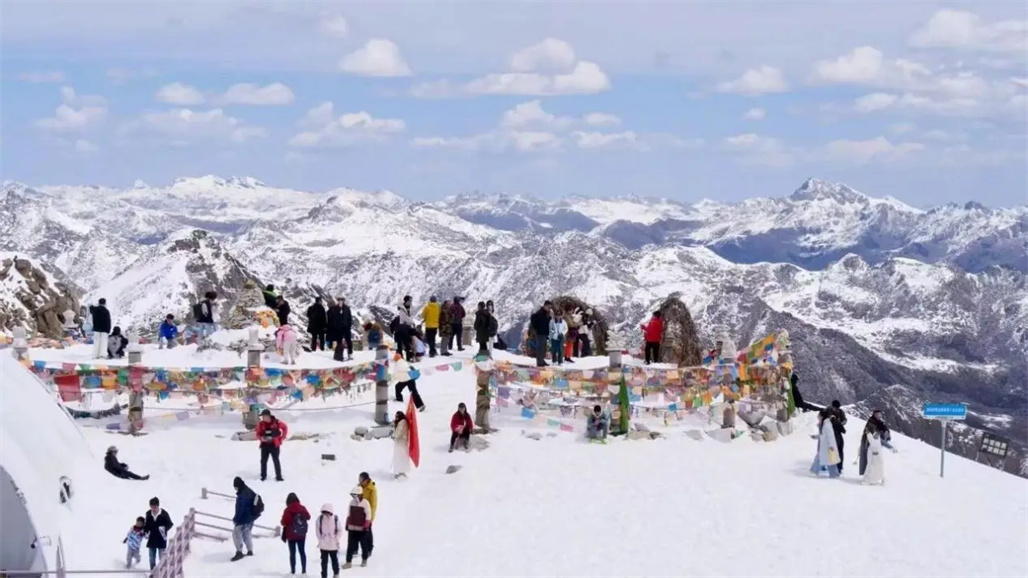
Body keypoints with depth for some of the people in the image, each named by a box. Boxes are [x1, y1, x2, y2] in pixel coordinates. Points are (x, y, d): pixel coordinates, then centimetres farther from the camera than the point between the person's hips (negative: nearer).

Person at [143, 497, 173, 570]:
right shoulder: (148, 514, -3)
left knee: (162, 558, -1)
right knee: (152, 558, 12)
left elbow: (170, 524, -6)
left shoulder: (164, 513, -14)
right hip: (151, 539, 4)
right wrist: (146, 532, -2)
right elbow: (146, 525, 13)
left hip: (161, 539, -4)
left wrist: (164, 528, -24)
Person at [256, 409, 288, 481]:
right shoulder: (261, 424, -4)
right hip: (264, 445, 2)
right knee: (263, 460, 4)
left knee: (276, 461, 1)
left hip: (274, 445, -2)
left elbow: (285, 428, 5)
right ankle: (263, 476, 17)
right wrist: (261, 438, -15)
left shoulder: (276, 422, -11)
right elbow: (258, 434, 6)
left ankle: (278, 476, 9)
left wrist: (282, 438, 5)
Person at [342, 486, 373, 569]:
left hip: (361, 529, -4)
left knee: (364, 545, 9)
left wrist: (366, 526, -12)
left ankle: (364, 560, 26)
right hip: (352, 528, 4)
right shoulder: (352, 502, 5)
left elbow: (368, 516, -11)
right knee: (350, 545, 2)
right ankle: (348, 562, 5)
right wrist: (347, 524, 14)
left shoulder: (365, 503, -12)